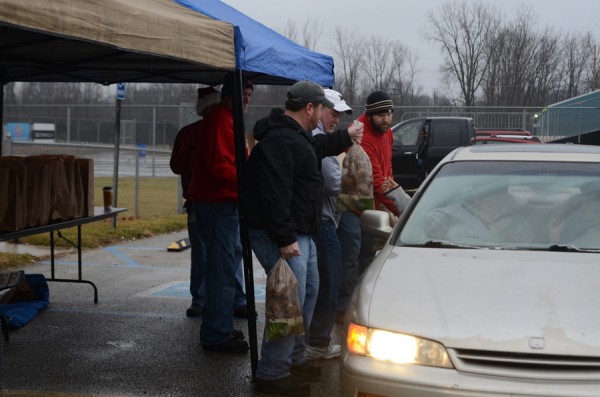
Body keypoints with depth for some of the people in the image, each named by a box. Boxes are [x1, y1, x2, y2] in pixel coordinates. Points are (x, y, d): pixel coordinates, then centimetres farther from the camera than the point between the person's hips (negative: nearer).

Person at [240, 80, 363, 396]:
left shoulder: (297, 136, 16)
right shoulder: (280, 140, -21)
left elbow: (317, 147, 41)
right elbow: (275, 193, -28)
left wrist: (345, 136, 52)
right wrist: (284, 239, -30)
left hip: (300, 234, 12)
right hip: (282, 237, -12)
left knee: (309, 293, 19)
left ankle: (294, 359, 32)